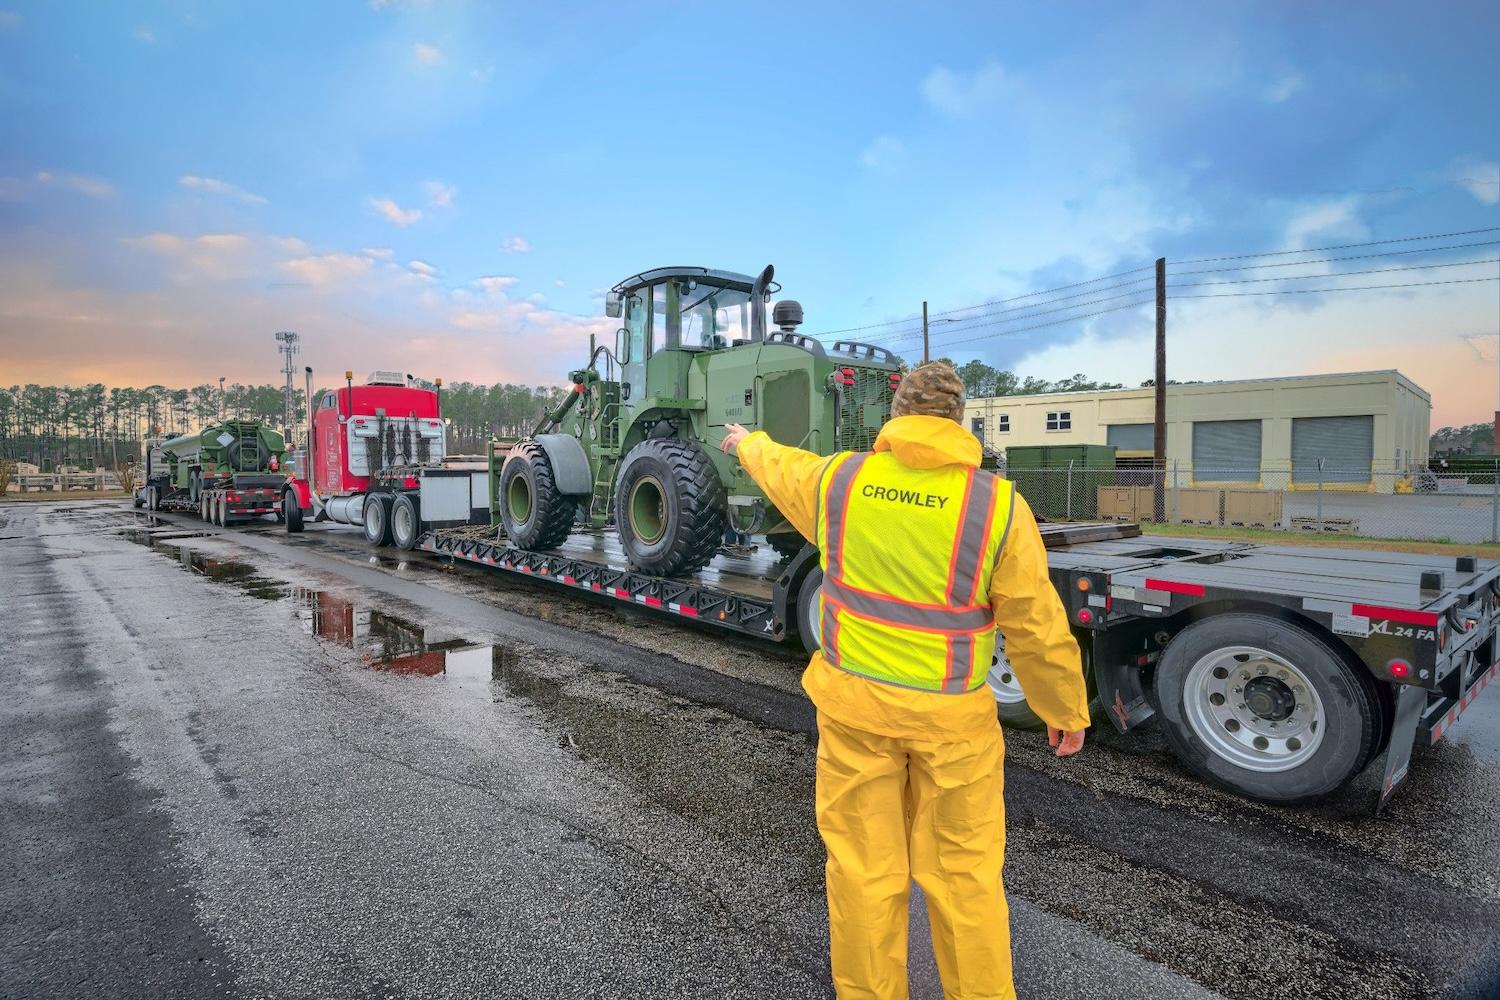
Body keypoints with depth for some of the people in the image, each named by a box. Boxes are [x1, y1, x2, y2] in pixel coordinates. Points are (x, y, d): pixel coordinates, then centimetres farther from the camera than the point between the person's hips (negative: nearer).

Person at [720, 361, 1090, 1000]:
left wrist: (749, 442, 42)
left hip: (854, 705, 2)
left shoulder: (839, 479, -3)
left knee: (863, 865, 15)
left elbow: (780, 468, 20)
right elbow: (1037, 627, -6)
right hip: (952, 717, -1)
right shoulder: (998, 504, -9)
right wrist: (1067, 711, 9)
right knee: (964, 871, 15)